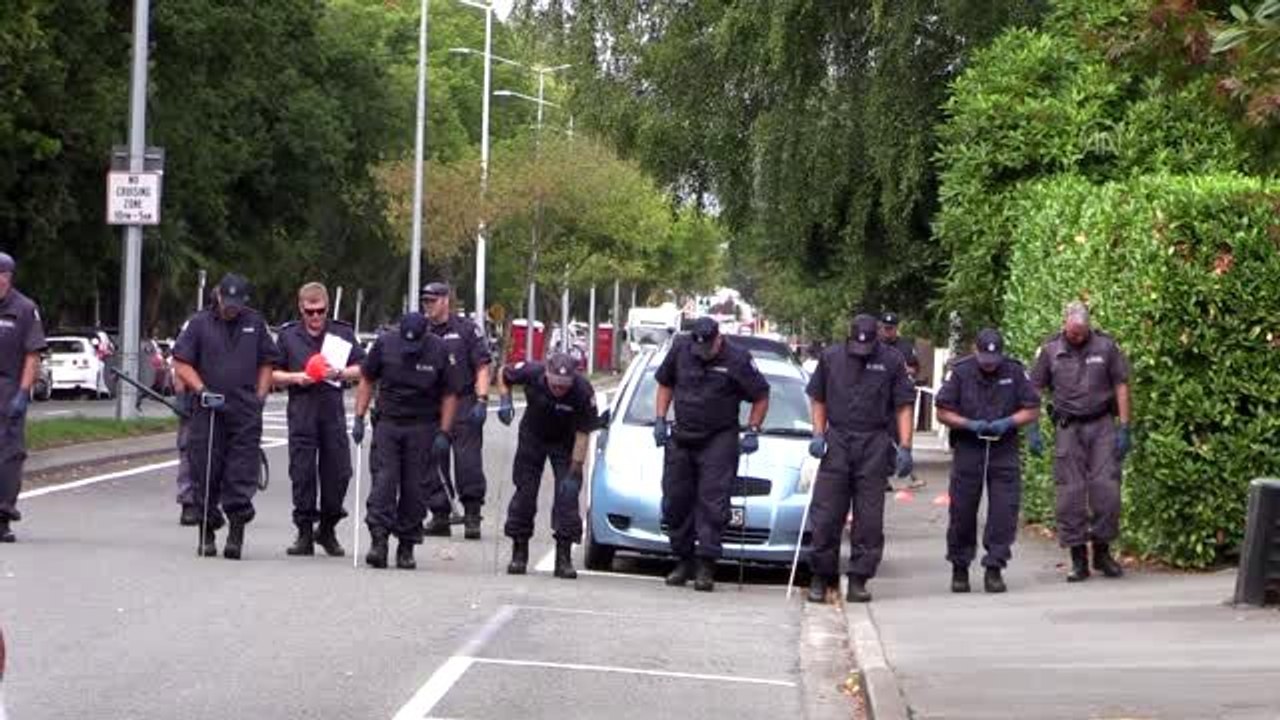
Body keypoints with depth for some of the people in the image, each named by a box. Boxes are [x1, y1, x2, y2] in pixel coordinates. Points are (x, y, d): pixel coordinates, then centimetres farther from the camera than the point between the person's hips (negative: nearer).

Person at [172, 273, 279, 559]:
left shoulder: (255, 323, 11)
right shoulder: (200, 323, 4)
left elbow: (267, 362, 18)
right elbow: (181, 362, 2)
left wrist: (259, 396, 7)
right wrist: (201, 391, -9)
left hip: (246, 414, 1)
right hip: (209, 411, -1)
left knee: (241, 475, -6)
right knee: (206, 474, 2)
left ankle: (236, 531, -3)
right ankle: (207, 533, 12)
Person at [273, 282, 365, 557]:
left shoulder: (342, 333, 8)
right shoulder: (288, 335, 9)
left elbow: (361, 369, 8)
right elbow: (272, 374, 11)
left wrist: (339, 373, -9)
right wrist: (295, 378, -7)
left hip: (333, 409, 0)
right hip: (301, 409, 0)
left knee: (338, 471, 0)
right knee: (302, 473, -3)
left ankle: (327, 530, 17)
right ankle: (305, 533, 3)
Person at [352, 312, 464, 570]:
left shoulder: (439, 351, -8)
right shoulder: (384, 344, -4)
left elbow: (450, 395, -1)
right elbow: (367, 381, 8)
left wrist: (444, 434, -6)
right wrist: (359, 418, 2)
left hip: (423, 427, -1)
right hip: (387, 423, 1)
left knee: (414, 487, 0)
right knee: (383, 481, -10)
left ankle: (407, 547, 9)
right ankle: (379, 541, -11)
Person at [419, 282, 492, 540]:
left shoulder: (467, 330, 2)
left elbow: (482, 368, -1)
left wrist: (481, 401, -12)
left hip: (464, 405, -4)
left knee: (468, 462, -8)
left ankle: (472, 516, -3)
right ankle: (440, 516, 11)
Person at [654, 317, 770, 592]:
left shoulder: (737, 360, -10)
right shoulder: (680, 348, 0)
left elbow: (761, 397, 1)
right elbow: (665, 383, 16)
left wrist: (752, 432, -5)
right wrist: (660, 420, 7)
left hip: (719, 441, -4)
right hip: (681, 439, 4)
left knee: (713, 502, -11)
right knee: (675, 502, 6)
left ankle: (706, 566, -10)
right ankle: (683, 561, 18)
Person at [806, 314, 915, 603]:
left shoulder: (891, 361, 2)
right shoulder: (831, 357, 7)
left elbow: (903, 407, 2)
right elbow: (817, 399, 15)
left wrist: (904, 447, -5)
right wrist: (818, 434, 2)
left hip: (874, 445, -1)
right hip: (837, 442, 1)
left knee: (869, 517, 0)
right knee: (825, 514, -2)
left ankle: (859, 579, 6)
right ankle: (820, 577, 9)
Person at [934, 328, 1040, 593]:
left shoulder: (1015, 372, 0)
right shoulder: (960, 372, -3)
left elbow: (1032, 410, 4)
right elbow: (943, 412, -1)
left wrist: (1008, 422, -14)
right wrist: (970, 424, -16)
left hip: (1004, 451, 1)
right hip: (968, 450, -1)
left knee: (1004, 511, -6)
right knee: (962, 511, 4)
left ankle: (994, 569, 1)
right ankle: (959, 569, 18)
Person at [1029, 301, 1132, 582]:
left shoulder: (1106, 347, 0)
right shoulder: (1050, 351, 2)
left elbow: (1121, 386, 4)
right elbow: (1035, 390, 8)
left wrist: (1124, 428, 0)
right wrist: (1033, 430, 2)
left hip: (1102, 424, 0)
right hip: (1068, 428, 0)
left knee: (1106, 489, -7)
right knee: (1071, 494, -2)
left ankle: (1102, 551, 8)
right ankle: (1078, 560, 5)